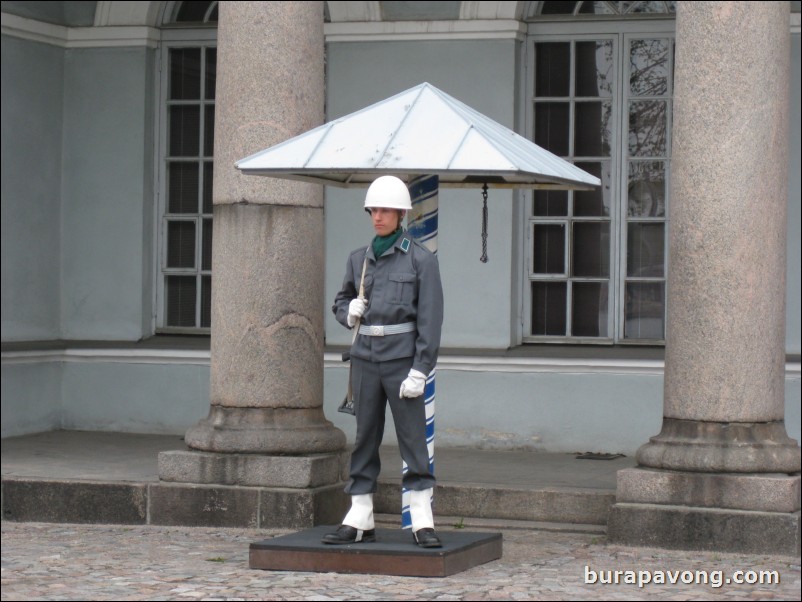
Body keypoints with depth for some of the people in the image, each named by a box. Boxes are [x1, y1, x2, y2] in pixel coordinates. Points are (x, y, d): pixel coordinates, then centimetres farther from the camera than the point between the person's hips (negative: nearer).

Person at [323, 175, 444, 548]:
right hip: (365, 358, 5)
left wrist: (419, 371, -13)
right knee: (364, 438, 7)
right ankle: (360, 520, 11)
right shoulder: (359, 259, 10)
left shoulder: (421, 260, -4)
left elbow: (430, 320, -7)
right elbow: (341, 301, 23)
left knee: (413, 438, -3)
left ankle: (423, 522, 1)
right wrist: (348, 313, -2)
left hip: (402, 360, -5)